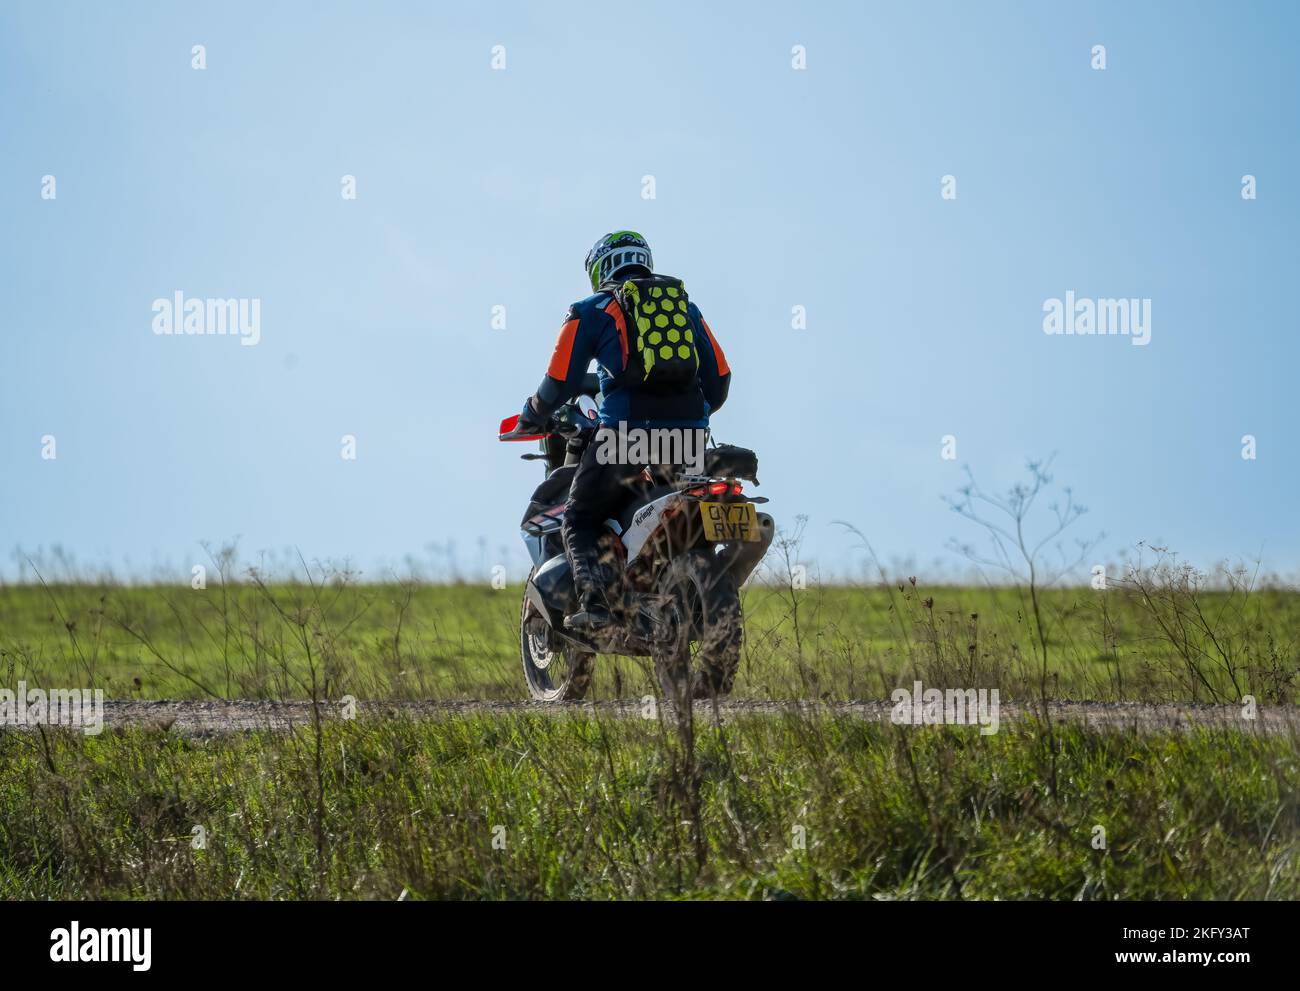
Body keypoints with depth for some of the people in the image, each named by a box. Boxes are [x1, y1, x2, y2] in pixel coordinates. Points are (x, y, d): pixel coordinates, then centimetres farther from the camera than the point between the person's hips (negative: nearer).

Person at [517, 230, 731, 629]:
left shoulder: (591, 310, 10)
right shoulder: (686, 306, 21)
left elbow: (561, 382, 5)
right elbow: (719, 376, 18)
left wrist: (533, 413, 25)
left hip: (626, 433, -4)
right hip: (689, 441, 4)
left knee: (579, 521, 11)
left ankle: (593, 599, -13)